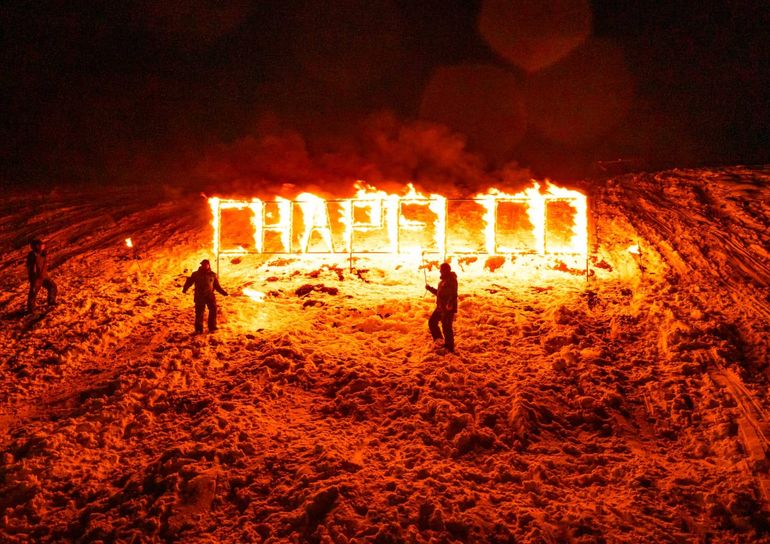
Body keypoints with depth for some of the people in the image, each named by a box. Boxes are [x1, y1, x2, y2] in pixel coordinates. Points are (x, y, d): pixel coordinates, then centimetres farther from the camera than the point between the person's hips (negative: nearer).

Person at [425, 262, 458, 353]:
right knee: (432, 322, 17)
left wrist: (449, 305, -39)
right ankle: (439, 341, 29)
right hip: (440, 307, 10)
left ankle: (449, 348, 7)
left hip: (448, 309, -10)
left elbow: (453, 295, -26)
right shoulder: (444, 280, 15)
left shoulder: (451, 280, -16)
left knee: (446, 328, -4)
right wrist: (430, 288, 23)